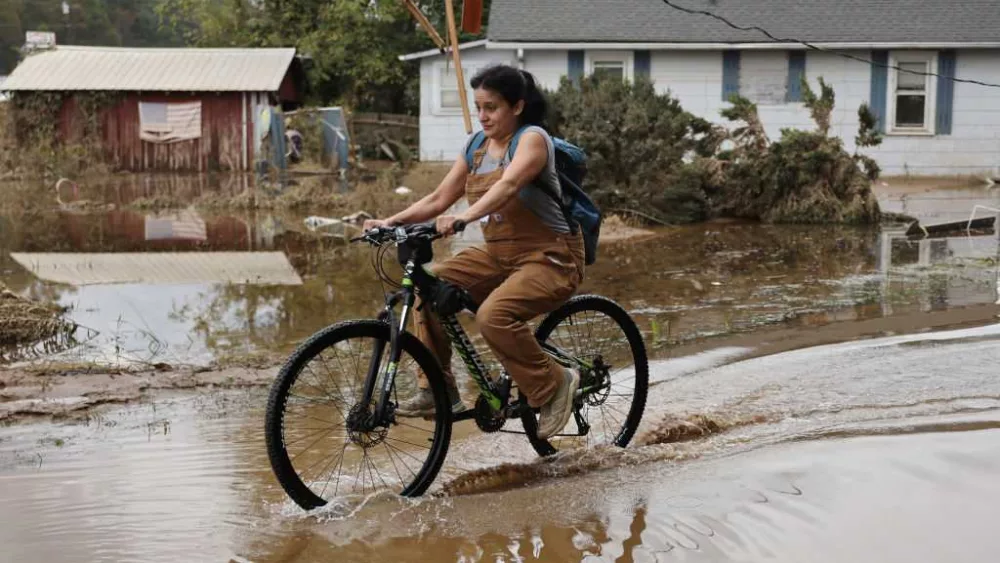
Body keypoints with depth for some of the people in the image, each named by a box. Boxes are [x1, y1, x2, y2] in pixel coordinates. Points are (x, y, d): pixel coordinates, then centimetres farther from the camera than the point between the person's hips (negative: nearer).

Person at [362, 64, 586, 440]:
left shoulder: (532, 138, -13)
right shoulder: (476, 145, 9)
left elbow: (507, 186, -32)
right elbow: (439, 199, 6)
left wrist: (463, 218, -48)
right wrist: (391, 221, -8)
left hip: (550, 258, -8)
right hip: (498, 255, 8)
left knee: (493, 316, -32)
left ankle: (554, 385, -9)